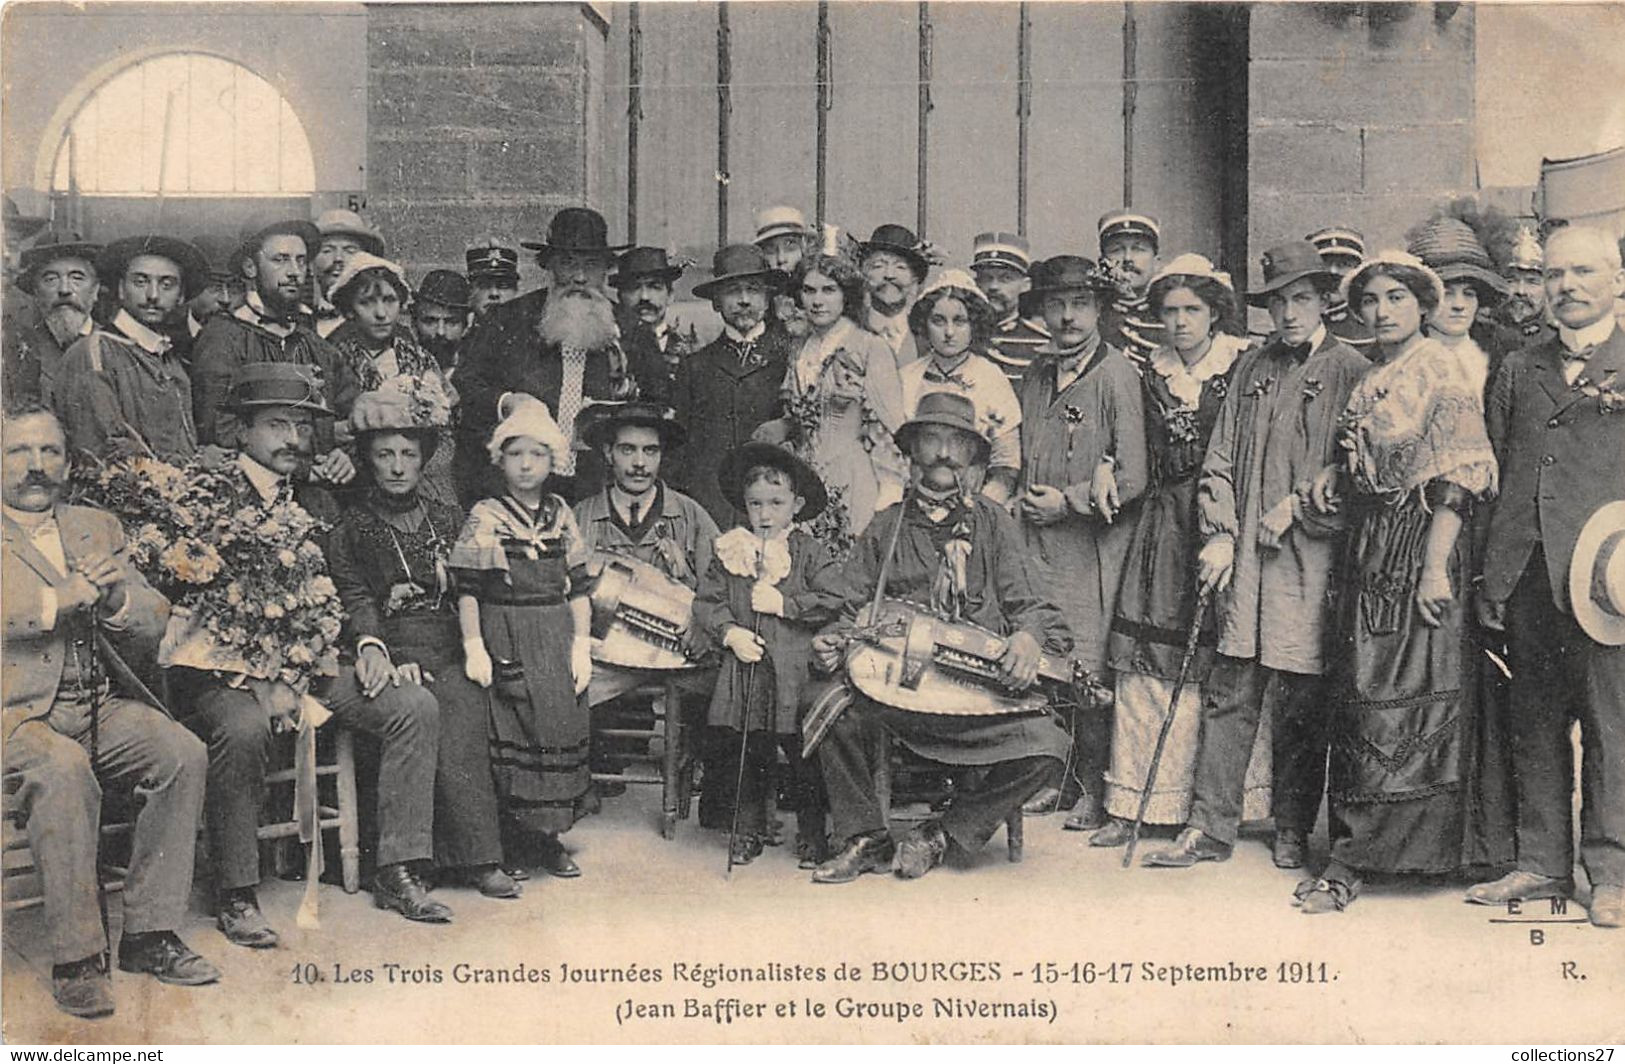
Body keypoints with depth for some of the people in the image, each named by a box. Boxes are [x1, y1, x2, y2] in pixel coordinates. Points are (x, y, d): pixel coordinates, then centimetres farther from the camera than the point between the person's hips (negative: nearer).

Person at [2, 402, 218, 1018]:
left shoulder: (97, 528, 20)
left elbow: (153, 625, 12)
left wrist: (114, 598, -9)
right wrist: (61, 598, -18)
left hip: (100, 704, 5)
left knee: (183, 754, -20)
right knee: (64, 768, -34)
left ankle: (148, 933, -11)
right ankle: (75, 957, -25)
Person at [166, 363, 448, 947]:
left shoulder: (319, 505, 16)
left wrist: (369, 647, -1)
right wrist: (256, 680, -21)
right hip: (223, 672, -6)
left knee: (416, 706, -12)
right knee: (244, 727, -37)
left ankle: (396, 874, -7)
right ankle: (236, 897, -20)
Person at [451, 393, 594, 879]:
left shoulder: (561, 515, 10)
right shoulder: (484, 517, -1)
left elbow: (579, 588, 11)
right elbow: (467, 589, -3)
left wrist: (582, 644, 3)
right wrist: (473, 647, -11)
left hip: (557, 639, 4)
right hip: (506, 641, -4)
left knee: (562, 725, 1)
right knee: (510, 730, -7)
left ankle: (548, 833, 12)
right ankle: (511, 838, 4)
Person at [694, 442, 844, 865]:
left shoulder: (810, 552, 0)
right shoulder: (729, 552, 7)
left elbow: (832, 603, -8)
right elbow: (705, 603, 6)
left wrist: (782, 604, -13)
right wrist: (730, 633, -10)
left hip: (797, 672, -2)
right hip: (743, 671, 2)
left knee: (805, 754, 1)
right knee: (745, 753, 8)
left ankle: (812, 833, 16)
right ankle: (749, 828, 24)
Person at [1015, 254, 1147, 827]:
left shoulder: (1116, 373, -5)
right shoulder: (1036, 375, 14)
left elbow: (1132, 478, -10)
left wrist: (1067, 502, -8)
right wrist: (1024, 501, 5)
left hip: (1092, 546, -6)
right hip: (1038, 543, 6)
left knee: (1088, 668, -4)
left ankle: (1095, 786, 10)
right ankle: (1065, 778, 18)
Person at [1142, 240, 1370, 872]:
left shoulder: (1351, 372, 2)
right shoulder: (1249, 370, 14)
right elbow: (1219, 459, 12)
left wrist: (1297, 505, -9)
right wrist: (1219, 535, 0)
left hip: (1309, 557, -3)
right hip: (1243, 559, 4)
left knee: (1300, 699, 3)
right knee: (1228, 693, 3)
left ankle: (1293, 830, 18)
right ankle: (1210, 828, 8)